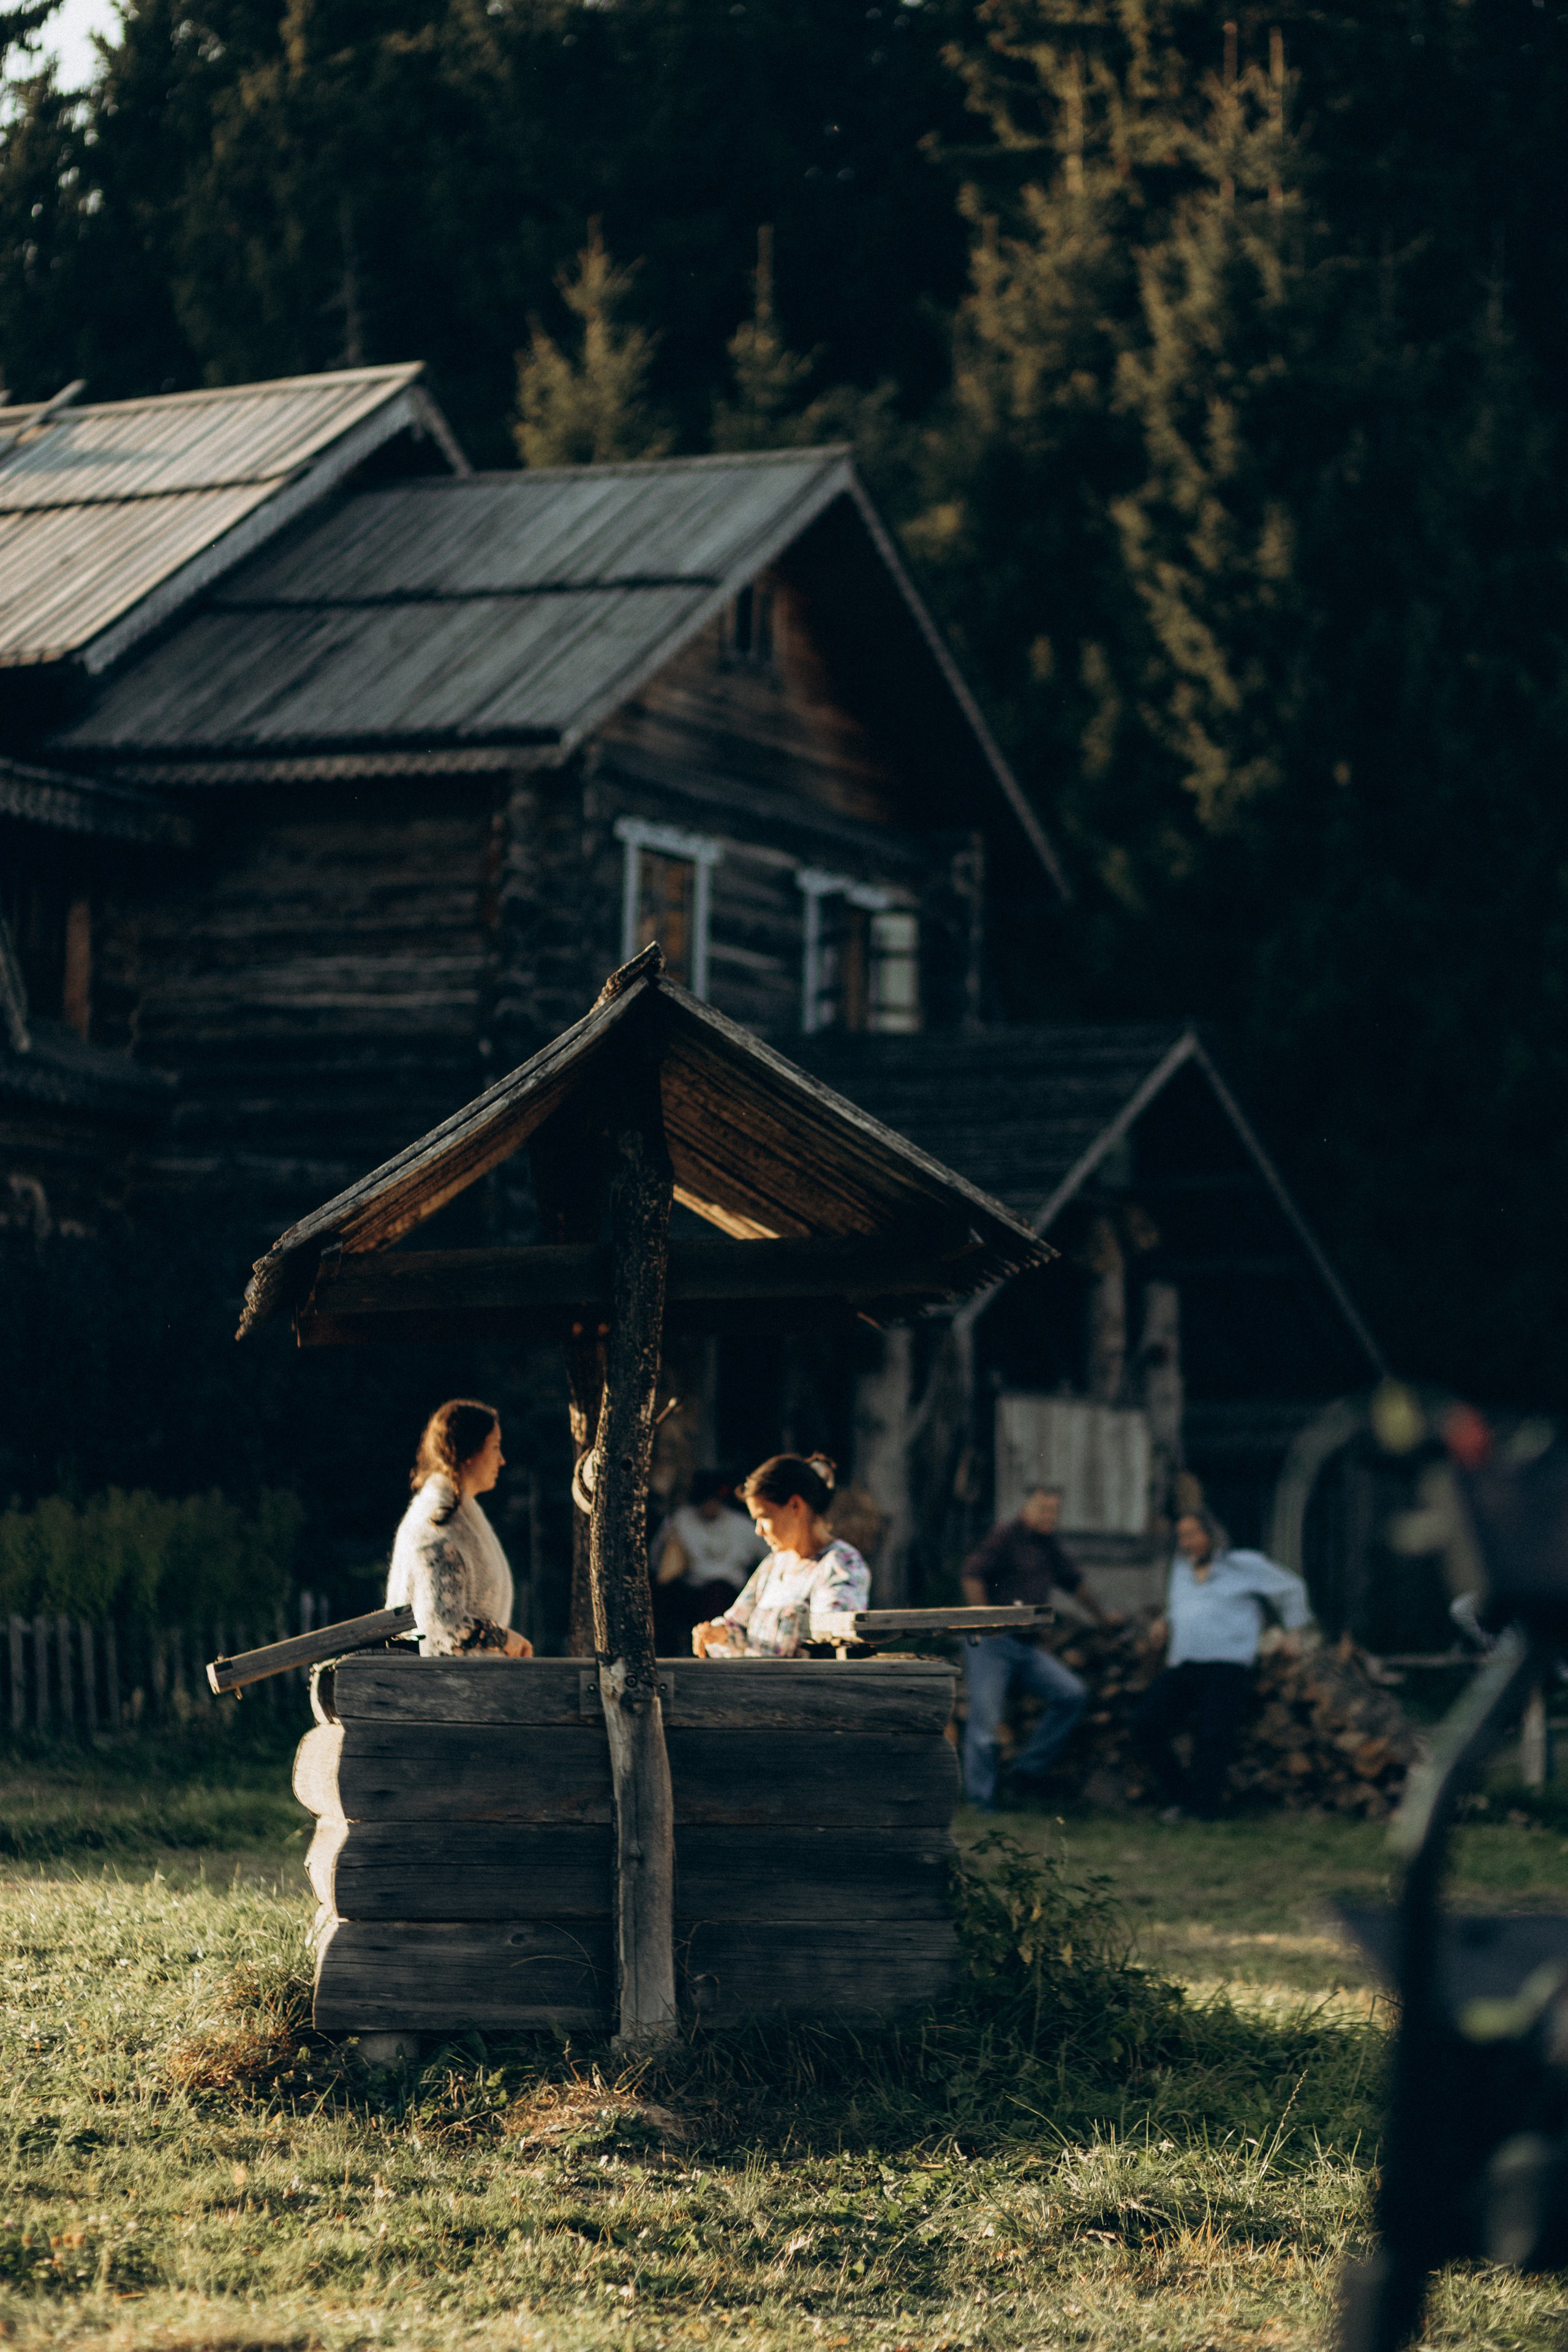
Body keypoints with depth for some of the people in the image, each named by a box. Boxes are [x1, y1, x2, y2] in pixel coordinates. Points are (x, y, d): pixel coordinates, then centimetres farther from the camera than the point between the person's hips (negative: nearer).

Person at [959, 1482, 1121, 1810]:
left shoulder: (1048, 1546, 18)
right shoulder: (1007, 1535, -6)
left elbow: (1073, 1581, 34)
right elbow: (972, 1574, -16)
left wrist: (1102, 1617, 44)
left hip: (1026, 1646, 7)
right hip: (991, 1643, -7)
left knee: (1072, 1695, -7)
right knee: (985, 1720, -7)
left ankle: (1029, 1771, 0)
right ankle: (981, 1803, 0)